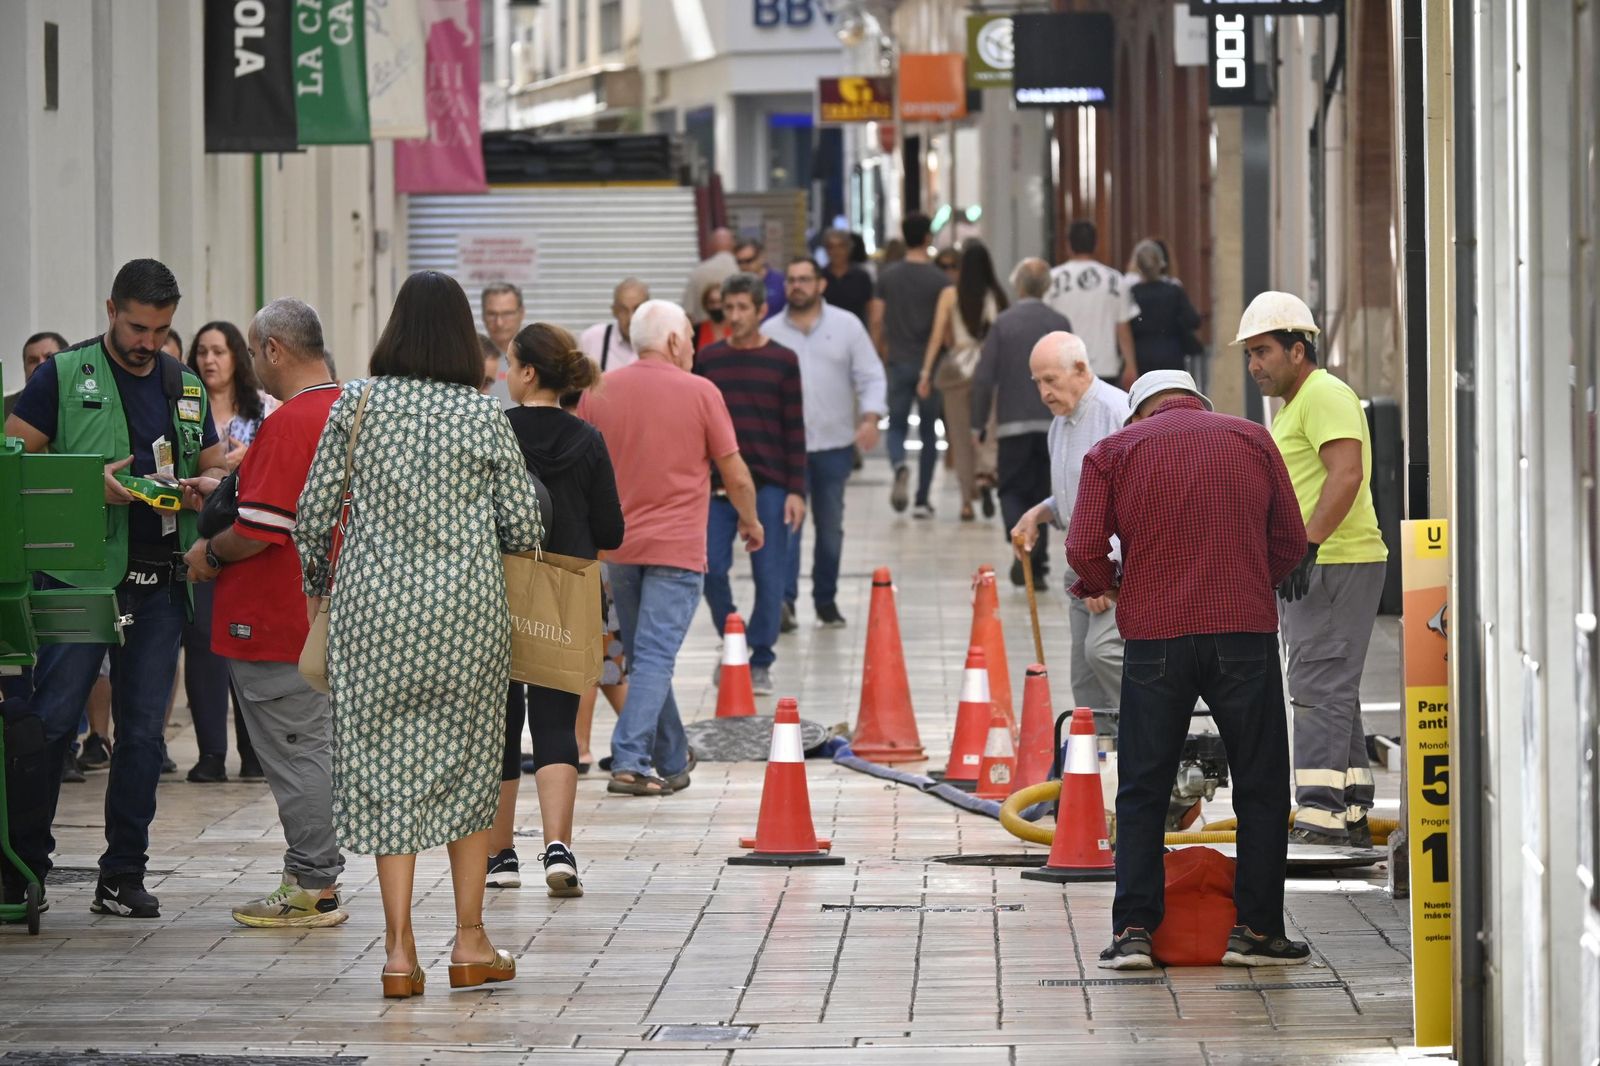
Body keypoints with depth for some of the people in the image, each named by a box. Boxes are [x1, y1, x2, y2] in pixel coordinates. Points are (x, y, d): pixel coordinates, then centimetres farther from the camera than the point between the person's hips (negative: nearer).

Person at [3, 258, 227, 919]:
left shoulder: (186, 387, 16)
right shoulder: (63, 376, 1)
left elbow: (216, 467, 21)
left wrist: (200, 488, -3)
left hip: (161, 582, 5)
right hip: (82, 573, -4)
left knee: (143, 729, 5)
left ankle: (124, 876, 11)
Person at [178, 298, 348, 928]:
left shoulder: (290, 425, -19)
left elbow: (259, 530, -22)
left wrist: (211, 553, -5)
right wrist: (227, 493, 19)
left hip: (276, 618, -10)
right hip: (325, 613, 10)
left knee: (295, 757, -4)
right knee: (318, 747, 14)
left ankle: (310, 889, 0)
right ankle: (320, 882, 19)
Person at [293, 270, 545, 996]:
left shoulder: (356, 405, -2)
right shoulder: (484, 417, -3)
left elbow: (314, 512, 1)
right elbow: (522, 527, -1)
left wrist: (317, 585, 18)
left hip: (374, 603, 0)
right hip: (466, 605, 0)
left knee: (387, 767, 4)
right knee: (468, 762, 12)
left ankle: (399, 947, 0)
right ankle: (469, 942, 16)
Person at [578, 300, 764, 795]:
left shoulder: (598, 393, 5)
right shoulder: (700, 393, -5)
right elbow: (736, 476, 0)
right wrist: (750, 521, 18)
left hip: (616, 546, 4)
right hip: (676, 547, -4)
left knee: (644, 658, 15)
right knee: (655, 657, -8)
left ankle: (671, 762, 23)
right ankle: (630, 762, -18)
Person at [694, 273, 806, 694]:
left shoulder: (783, 361, 2)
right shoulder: (707, 360, 6)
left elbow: (795, 430, 1)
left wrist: (796, 490, -4)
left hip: (769, 485, -1)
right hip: (717, 485, 1)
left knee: (769, 576, 0)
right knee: (711, 569, -3)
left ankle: (760, 660, 11)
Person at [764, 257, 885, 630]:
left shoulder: (847, 326, 4)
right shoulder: (770, 332, 5)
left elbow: (871, 377, 3)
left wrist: (870, 418, -12)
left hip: (835, 443, 1)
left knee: (831, 526, 9)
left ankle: (826, 600, 20)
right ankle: (784, 599, -19)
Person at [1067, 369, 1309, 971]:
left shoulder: (1113, 452, 7)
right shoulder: (1252, 440, 10)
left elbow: (1084, 549, -3)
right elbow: (1290, 543, 9)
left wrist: (1109, 587, 17)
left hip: (1154, 637, 0)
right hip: (1246, 630, 0)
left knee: (1142, 791, 8)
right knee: (1260, 787, 9)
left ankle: (1133, 931, 1)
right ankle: (1256, 928, 7)